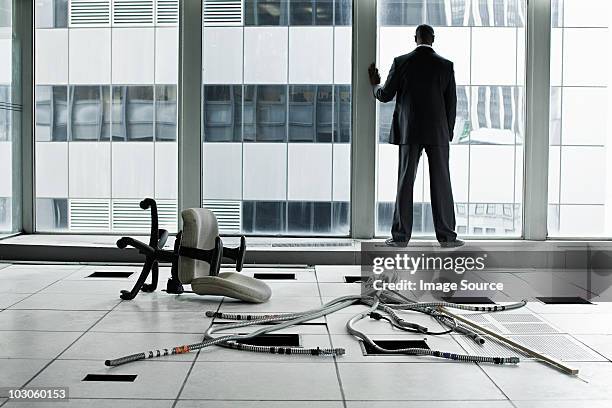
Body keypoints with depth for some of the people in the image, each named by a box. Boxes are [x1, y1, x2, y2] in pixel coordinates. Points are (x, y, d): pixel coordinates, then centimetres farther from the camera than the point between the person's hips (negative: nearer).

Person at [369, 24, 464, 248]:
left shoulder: (401, 62, -2)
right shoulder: (446, 65, 0)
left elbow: (386, 95, 1)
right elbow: (451, 103, 1)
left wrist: (375, 84, 23)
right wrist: (448, 133, 11)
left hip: (409, 131, 0)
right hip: (438, 132, 0)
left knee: (405, 183, 4)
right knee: (441, 183, 4)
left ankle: (401, 236, 5)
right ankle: (446, 236, 7)